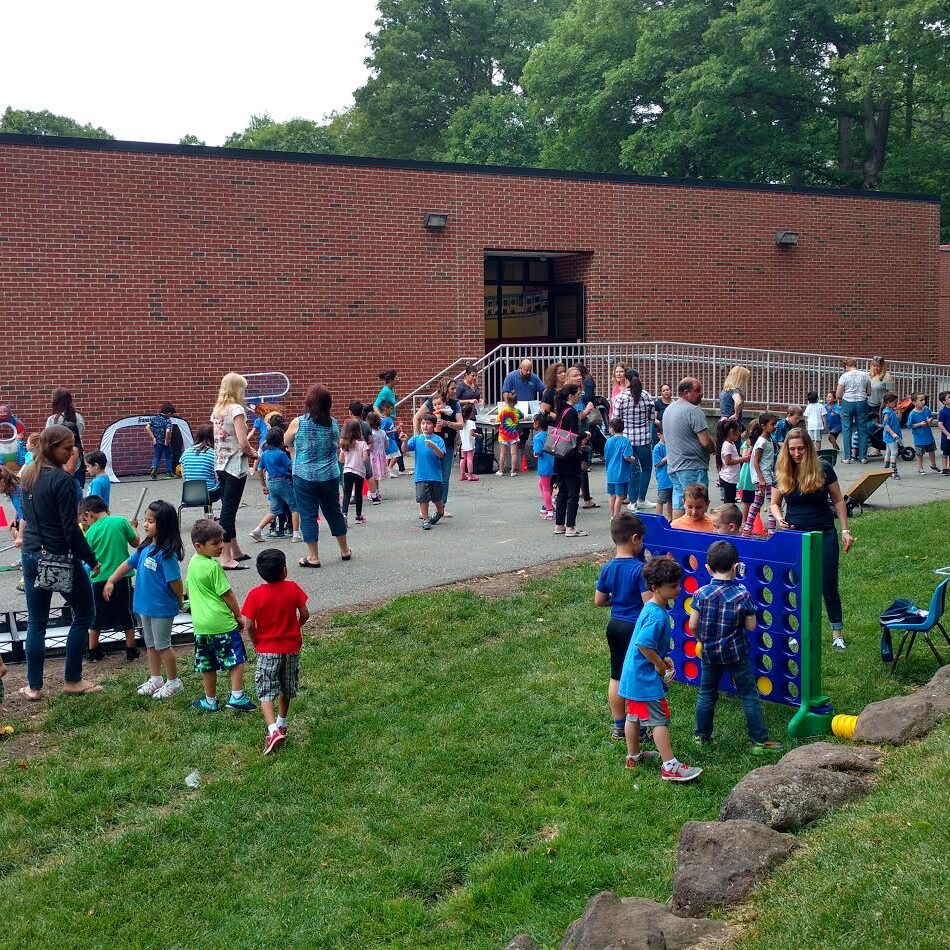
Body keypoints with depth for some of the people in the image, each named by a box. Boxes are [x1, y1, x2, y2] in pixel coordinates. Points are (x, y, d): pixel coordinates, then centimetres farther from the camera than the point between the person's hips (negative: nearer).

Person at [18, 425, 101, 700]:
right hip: (60, 558, -7)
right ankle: (73, 681, 13)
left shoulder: (28, 476, 6)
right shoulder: (62, 480, -18)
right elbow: (71, 529, -18)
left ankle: (34, 687, 17)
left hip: (32, 556, 7)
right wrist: (91, 560, -11)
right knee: (84, 614, 11)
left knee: (36, 623, 13)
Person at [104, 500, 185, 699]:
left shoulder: (166, 553, -24)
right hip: (145, 605, 8)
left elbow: (175, 581, -21)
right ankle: (155, 679, 33)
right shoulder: (145, 547, 2)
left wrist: (179, 601, -9)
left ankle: (174, 682, 19)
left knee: (162, 645, 4)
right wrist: (111, 581, 9)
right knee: (150, 644, 18)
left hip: (162, 608, -8)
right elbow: (128, 563, 13)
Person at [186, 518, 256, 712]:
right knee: (236, 659, 2)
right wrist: (238, 616, 0)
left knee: (207, 665, 14)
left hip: (200, 623, 7)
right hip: (222, 622, -7)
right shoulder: (214, 567, -17)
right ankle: (236, 697, -3)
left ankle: (211, 701, 22)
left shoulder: (192, 563, 7)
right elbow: (227, 594, -12)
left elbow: (190, 592, 17)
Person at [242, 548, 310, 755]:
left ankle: (274, 730, -17)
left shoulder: (254, 594, -15)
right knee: (286, 689, 21)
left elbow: (249, 625, -14)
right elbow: (305, 615, -3)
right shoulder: (292, 589, -9)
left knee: (265, 692, 1)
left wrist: (256, 643, 4)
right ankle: (282, 723, 38)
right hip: (292, 648, 3)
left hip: (267, 650, -3)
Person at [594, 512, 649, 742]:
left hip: (615, 626, 6)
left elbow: (599, 601, 8)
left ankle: (618, 726, 24)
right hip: (636, 628, -6)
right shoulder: (640, 569, -20)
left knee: (617, 676, 15)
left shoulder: (607, 568, 0)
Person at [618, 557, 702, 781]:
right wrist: (660, 664, -17)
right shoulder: (657, 615, -25)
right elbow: (644, 644, -31)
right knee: (660, 719, -3)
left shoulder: (652, 608, 7)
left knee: (634, 716, 21)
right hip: (646, 678, -10)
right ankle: (670, 767, 1)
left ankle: (633, 756, 35)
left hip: (633, 675, 10)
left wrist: (663, 658, 8)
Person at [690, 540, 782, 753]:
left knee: (706, 693, 19)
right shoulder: (742, 595, -17)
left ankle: (701, 735, 28)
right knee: (749, 695, 8)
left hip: (709, 653, 3)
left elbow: (692, 626, -5)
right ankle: (759, 740, 11)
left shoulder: (701, 594, -11)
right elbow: (751, 627, -10)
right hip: (736, 653, -3)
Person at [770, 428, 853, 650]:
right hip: (794, 535, 2)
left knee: (828, 585, 1)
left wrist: (845, 531, -3)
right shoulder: (782, 473, -1)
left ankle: (837, 633, 12)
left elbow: (838, 500, 1)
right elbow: (774, 503, 8)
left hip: (824, 534, -2)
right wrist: (779, 519, -13)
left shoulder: (823, 469, -6)